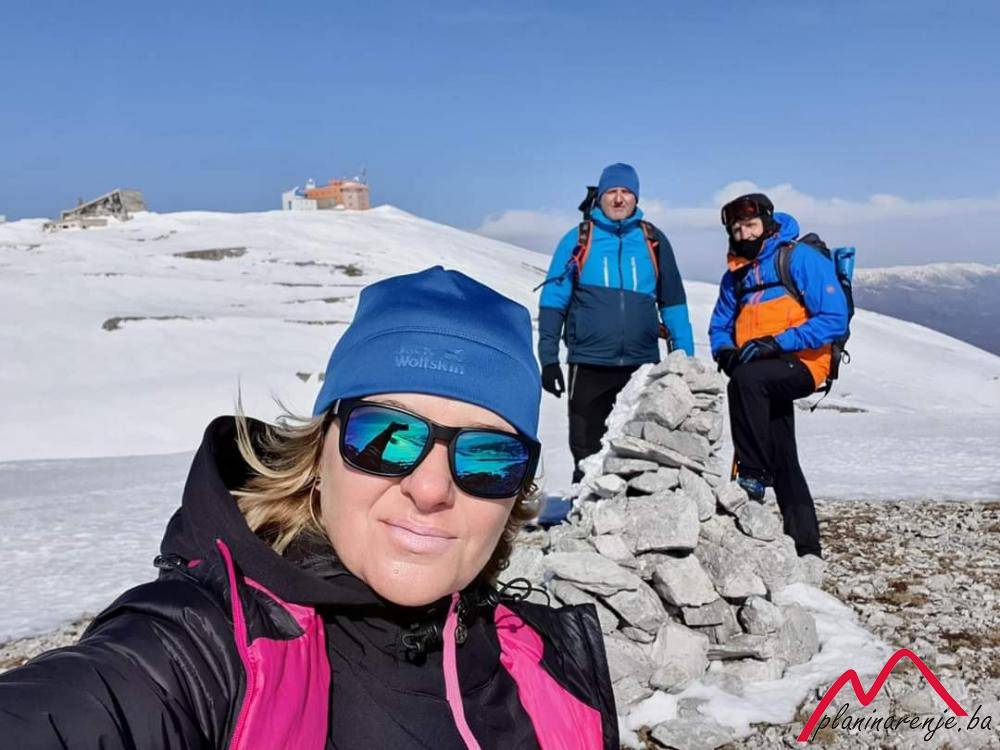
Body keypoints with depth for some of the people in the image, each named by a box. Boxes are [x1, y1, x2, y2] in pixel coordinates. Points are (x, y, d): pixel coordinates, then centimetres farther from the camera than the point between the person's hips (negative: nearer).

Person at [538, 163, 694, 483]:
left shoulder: (653, 240, 8)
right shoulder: (578, 239, 2)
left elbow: (673, 302, 13)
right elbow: (553, 301, 3)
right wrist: (549, 359, -3)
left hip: (642, 365, 2)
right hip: (589, 366, -2)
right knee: (587, 453, 6)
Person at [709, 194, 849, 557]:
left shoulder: (802, 258, -7)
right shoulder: (735, 274, 14)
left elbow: (834, 319, -15)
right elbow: (720, 326, 19)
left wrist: (776, 342, -22)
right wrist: (726, 351, -5)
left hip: (802, 364, -7)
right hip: (766, 378, 7)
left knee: (746, 380, -36)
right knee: (783, 461, 9)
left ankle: (753, 474, -28)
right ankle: (804, 544, 19)